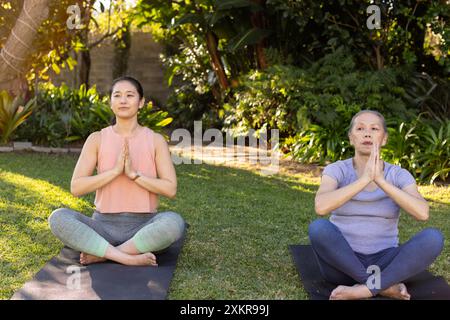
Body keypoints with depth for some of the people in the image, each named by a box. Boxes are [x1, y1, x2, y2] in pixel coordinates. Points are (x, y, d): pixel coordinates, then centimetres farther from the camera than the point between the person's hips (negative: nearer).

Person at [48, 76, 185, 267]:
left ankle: (101, 254, -22)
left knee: (174, 222, -33)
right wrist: (115, 170, -17)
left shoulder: (155, 140, 1)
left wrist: (134, 173, -17)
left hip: (143, 227, -1)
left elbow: (170, 189, -6)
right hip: (104, 225, 1)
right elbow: (76, 188, -6)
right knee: (58, 218, -26)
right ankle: (130, 258, -30)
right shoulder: (97, 139, 2)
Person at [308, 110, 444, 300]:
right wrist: (365, 179, -33)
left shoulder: (399, 175, -1)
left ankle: (363, 291, -25)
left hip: (383, 265, 1)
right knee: (318, 228, -33)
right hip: (342, 265, -1)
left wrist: (380, 180, -29)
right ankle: (385, 287, -20)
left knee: (433, 238, -25)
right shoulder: (336, 170, -5)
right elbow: (321, 207, -27)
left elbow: (422, 213, -21)